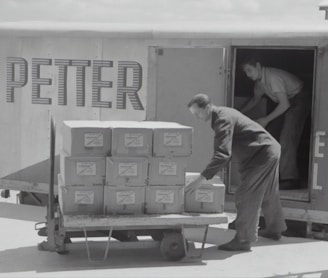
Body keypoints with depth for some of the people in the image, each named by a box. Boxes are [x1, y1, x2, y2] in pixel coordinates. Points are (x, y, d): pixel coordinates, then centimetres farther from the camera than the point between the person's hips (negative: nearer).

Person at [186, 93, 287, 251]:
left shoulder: (223, 120, -23)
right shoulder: (223, 113, 9)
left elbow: (223, 154, -33)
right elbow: (222, 149, 18)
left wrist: (200, 179, -36)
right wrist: (212, 172, 14)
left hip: (263, 154, -11)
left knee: (245, 196, -8)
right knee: (268, 194, 24)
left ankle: (243, 240, -2)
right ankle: (275, 230, 42)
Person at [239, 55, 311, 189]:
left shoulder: (273, 77, -26)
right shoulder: (260, 80, 3)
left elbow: (284, 104, -28)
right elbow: (255, 99, 22)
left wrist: (266, 119, -22)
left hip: (299, 101, -10)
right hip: (289, 102, 10)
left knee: (287, 140, -14)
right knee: (286, 140, 12)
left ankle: (289, 179, -13)